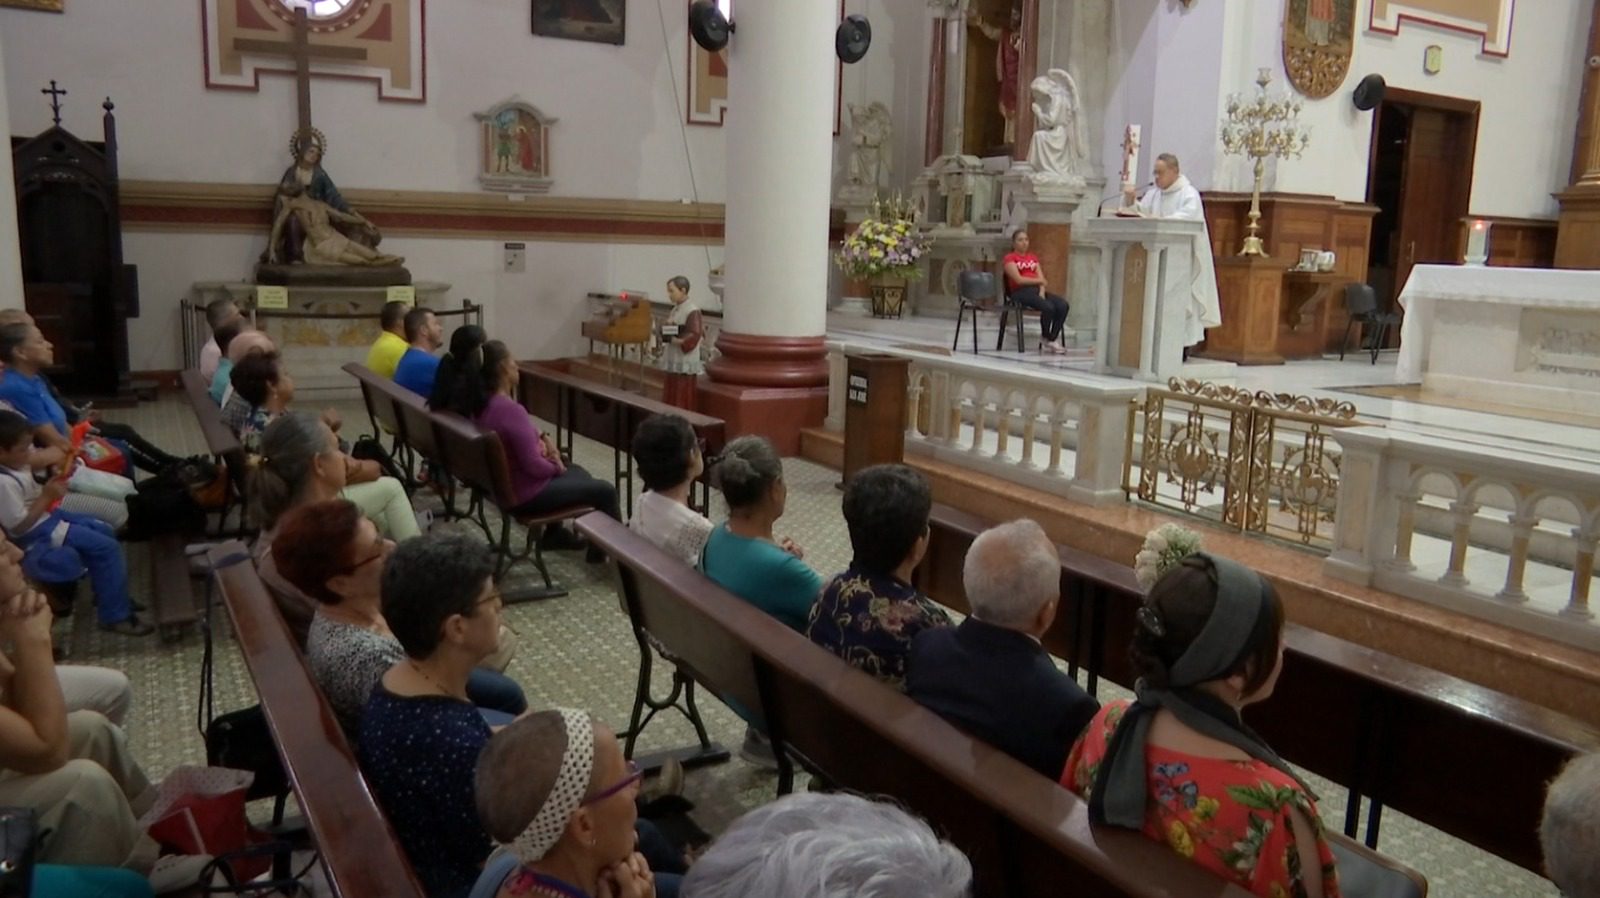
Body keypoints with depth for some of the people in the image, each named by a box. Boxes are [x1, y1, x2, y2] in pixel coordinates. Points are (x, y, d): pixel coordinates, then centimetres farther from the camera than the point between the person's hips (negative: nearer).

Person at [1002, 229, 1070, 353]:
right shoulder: (1009, 258, 4)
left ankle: (1051, 340, -18)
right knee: (1048, 307, -31)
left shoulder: (1033, 257, 24)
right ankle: (1045, 339, -7)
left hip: (1037, 290, 6)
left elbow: (1041, 278, 12)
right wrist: (1039, 280, 0)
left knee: (1063, 305, -21)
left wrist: (1042, 292, -9)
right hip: (1021, 292, -6)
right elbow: (1019, 279, -8)